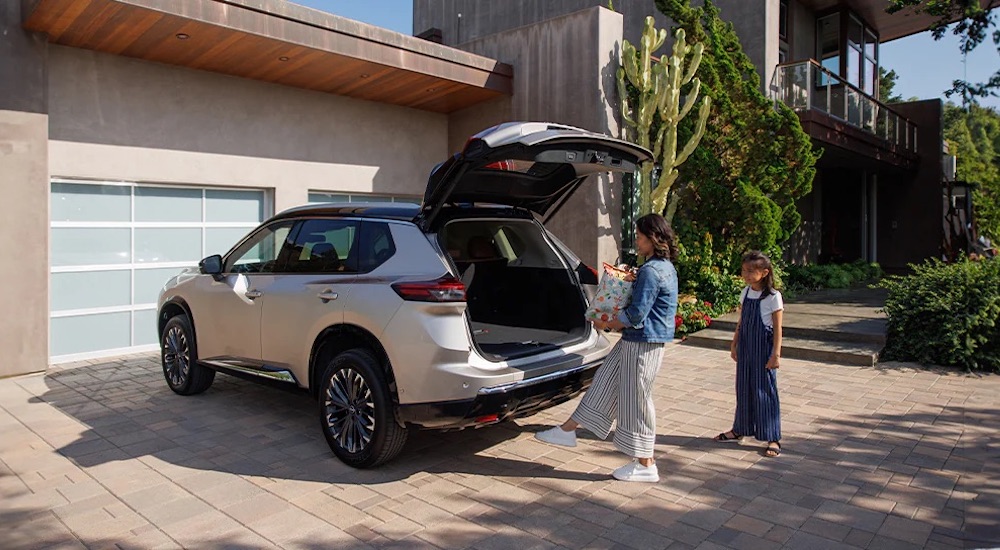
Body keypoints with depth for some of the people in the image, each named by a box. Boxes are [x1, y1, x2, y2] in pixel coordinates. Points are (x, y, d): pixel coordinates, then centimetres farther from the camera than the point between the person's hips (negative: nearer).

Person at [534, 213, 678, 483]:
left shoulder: (651, 271, -21)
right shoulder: (666, 267, 11)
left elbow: (636, 315, -22)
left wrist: (607, 325, -8)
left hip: (642, 344, -10)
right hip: (635, 341, 10)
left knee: (636, 399, 1)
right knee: (604, 384, 15)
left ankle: (645, 465, 15)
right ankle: (567, 430, 25)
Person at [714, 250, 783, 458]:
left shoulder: (773, 296, -13)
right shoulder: (745, 293, 5)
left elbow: (777, 328, -11)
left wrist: (776, 354, -14)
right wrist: (734, 344, 13)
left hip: (763, 348, -6)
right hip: (745, 346, 6)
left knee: (764, 390, -1)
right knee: (743, 388, 14)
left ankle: (773, 439, 9)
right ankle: (740, 429, 28)